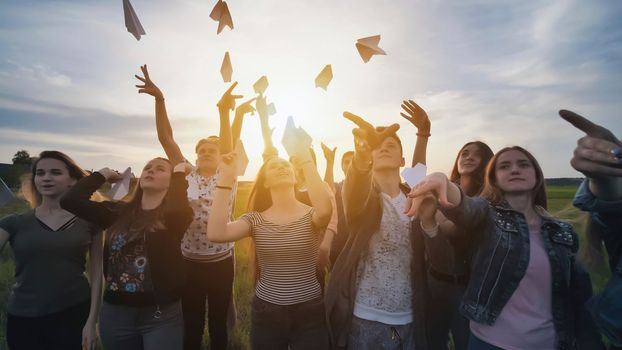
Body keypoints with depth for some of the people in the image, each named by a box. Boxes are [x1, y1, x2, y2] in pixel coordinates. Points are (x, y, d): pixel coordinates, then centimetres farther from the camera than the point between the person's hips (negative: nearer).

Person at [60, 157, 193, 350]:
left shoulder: (176, 214, -6)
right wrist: (103, 174, 6)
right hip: (116, 312, 4)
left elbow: (178, 207, -30)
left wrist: (179, 172, -14)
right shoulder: (118, 211, 4)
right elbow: (70, 200, -3)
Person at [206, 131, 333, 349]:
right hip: (266, 312, 2)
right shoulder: (256, 219, -4)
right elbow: (215, 234, -21)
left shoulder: (311, 215, -8)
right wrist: (226, 178, -19)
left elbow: (325, 209, -34)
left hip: (309, 312, -1)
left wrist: (305, 158, -28)